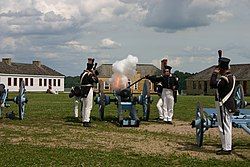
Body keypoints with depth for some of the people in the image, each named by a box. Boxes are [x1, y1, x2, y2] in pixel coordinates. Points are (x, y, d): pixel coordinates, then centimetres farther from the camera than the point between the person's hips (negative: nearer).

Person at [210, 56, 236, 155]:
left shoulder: (225, 78, -19)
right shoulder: (231, 76, 12)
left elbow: (213, 84, -28)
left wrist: (215, 73, -17)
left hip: (224, 106, -10)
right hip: (229, 105, 10)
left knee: (223, 127, -5)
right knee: (227, 127, 16)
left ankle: (226, 149, -1)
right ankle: (226, 147, 24)